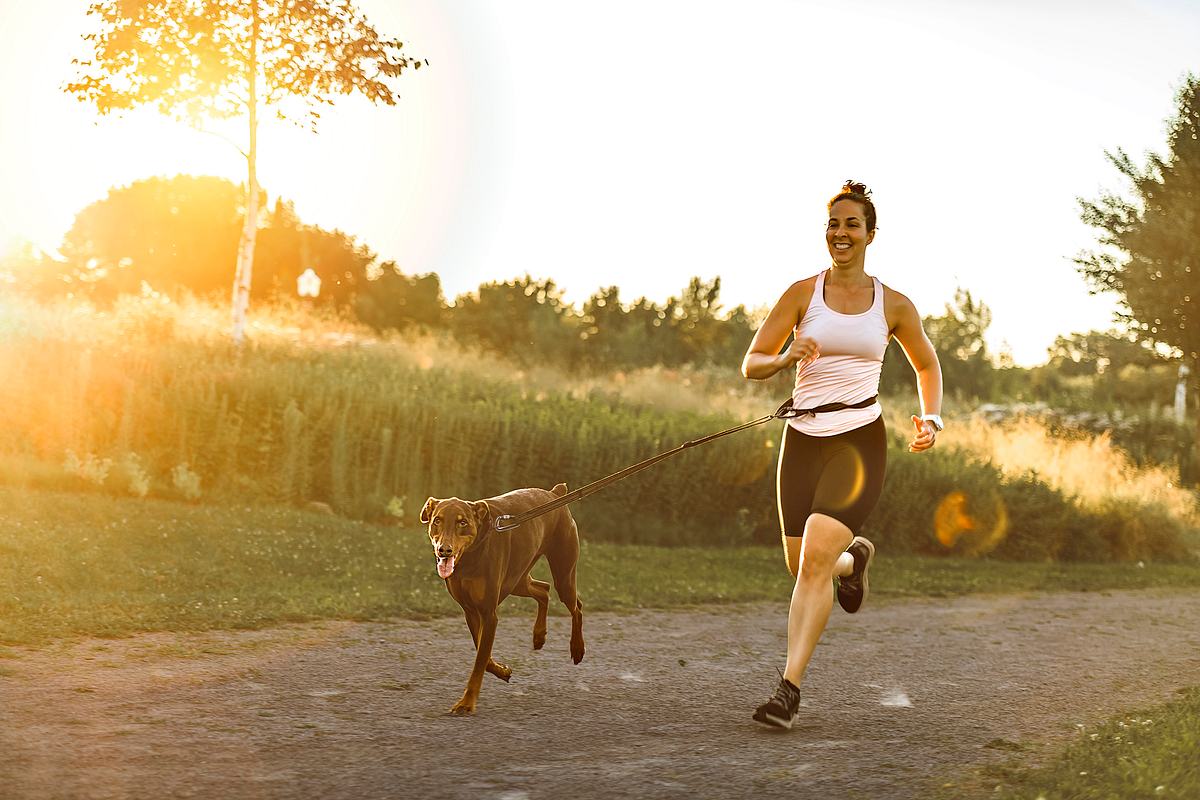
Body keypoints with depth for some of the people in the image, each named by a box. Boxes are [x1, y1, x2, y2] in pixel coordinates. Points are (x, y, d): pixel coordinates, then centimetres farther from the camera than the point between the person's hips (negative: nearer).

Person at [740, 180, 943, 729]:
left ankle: (789, 688, -16)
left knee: (815, 559, -19)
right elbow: (751, 364, 2)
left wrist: (931, 420, 4)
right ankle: (854, 558, 44)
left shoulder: (893, 306, 5)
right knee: (802, 566, 7)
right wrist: (788, 357, -20)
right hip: (804, 438, 3)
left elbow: (927, 364, 21)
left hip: (860, 441, -2)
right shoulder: (802, 294, 3)